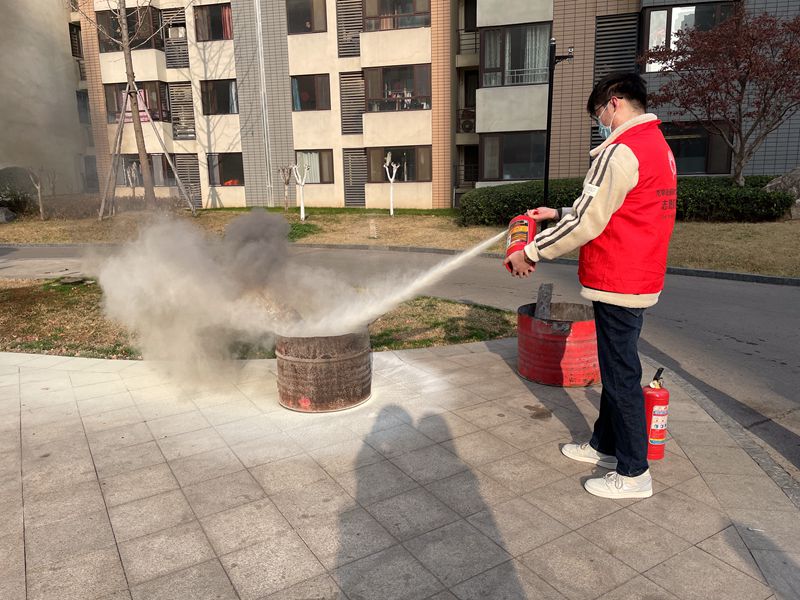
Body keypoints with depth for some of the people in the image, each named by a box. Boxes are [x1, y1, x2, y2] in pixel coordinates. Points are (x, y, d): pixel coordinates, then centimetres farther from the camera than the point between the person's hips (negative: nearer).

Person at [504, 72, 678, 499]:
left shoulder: (620, 152, -18)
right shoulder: (658, 147, 14)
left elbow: (586, 223, -19)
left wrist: (531, 253, -9)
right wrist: (559, 213, 17)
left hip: (617, 284, -10)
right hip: (640, 281, 10)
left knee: (621, 375, 0)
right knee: (616, 367, 19)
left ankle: (633, 474, 13)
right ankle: (604, 446, 34)